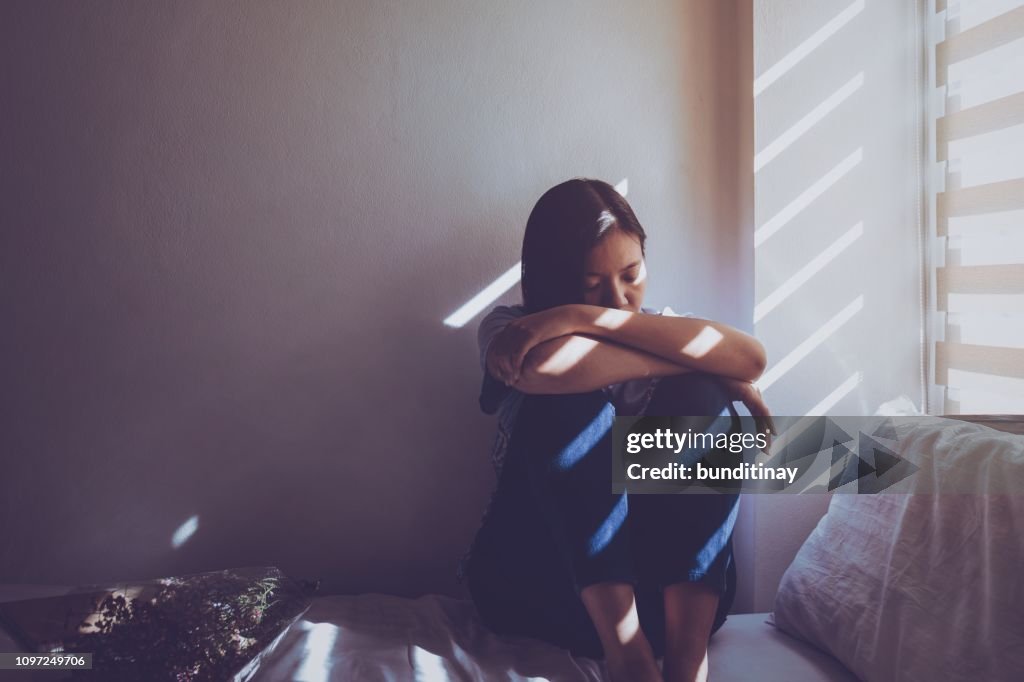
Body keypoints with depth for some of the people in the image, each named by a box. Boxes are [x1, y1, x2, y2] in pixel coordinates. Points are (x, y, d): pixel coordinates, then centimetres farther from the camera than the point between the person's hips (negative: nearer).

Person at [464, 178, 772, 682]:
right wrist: (704, 364, -17)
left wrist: (587, 318, -23)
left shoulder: (663, 329, 8)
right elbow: (544, 368, -26)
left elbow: (751, 358, -17)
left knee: (699, 399, -19)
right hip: (539, 588, -2)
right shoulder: (509, 329, 1)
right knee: (569, 402, -24)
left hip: (670, 588, 2)